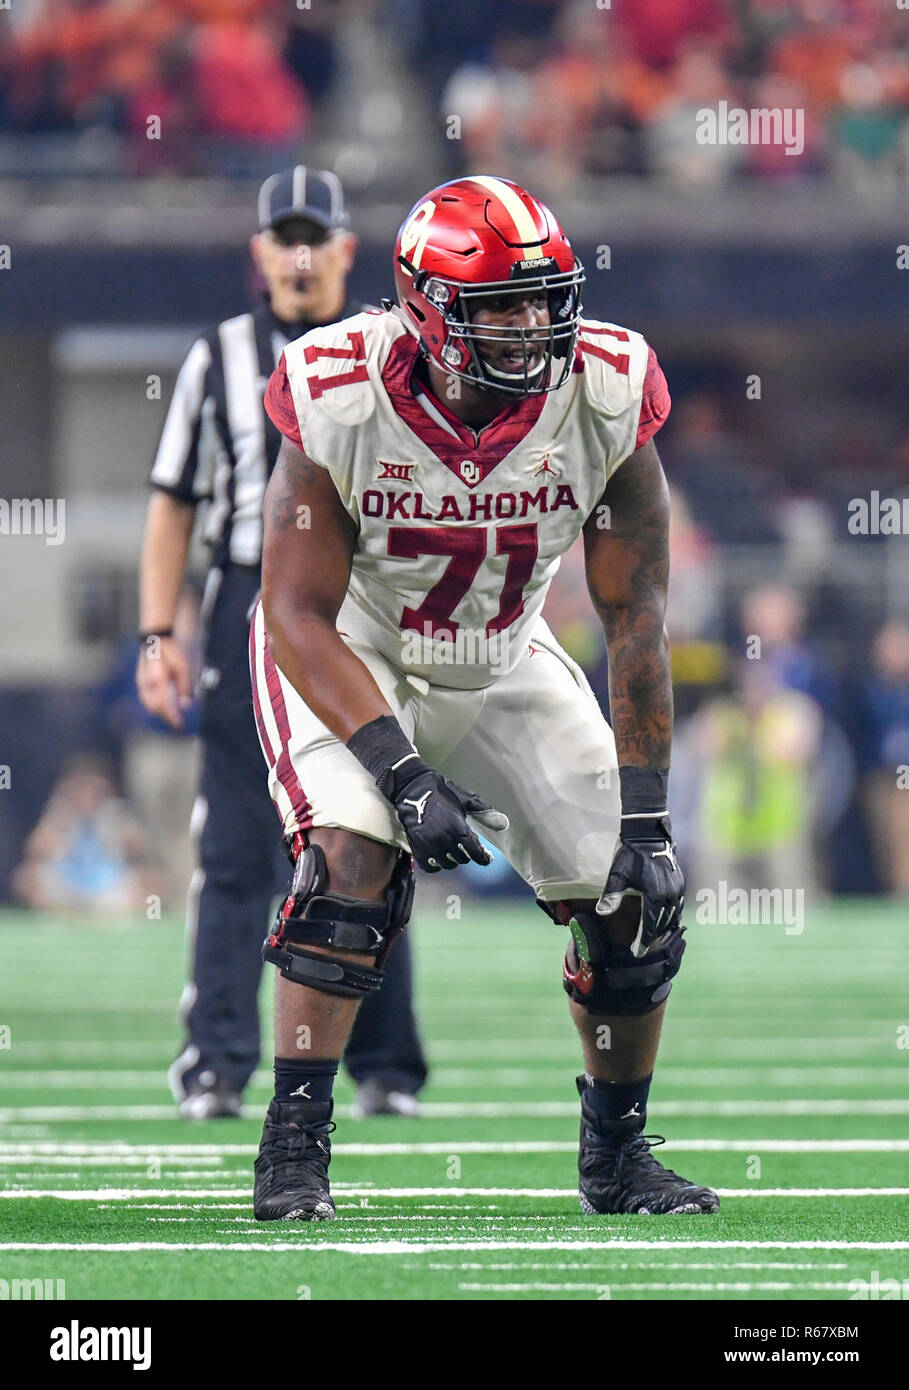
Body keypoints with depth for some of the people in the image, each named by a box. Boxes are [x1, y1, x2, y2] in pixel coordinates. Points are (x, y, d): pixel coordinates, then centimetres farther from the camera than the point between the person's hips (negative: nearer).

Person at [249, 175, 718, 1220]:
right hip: (347, 658, -3)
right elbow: (300, 615, -26)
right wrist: (403, 773, -37)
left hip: (504, 665, 3)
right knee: (356, 856, -28)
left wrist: (646, 821, -21)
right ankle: (292, 1147, -20)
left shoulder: (603, 400, -23)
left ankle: (615, 1154, 18)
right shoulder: (342, 403, -30)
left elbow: (634, 622, -18)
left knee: (633, 897, -4)